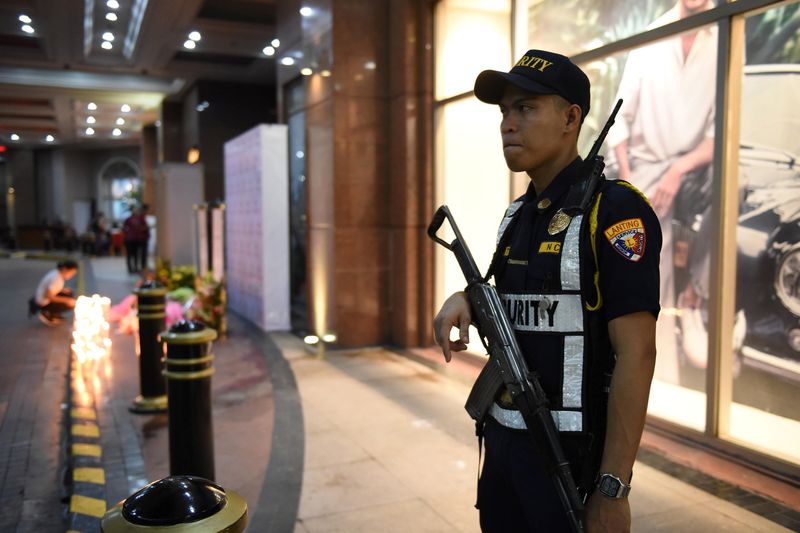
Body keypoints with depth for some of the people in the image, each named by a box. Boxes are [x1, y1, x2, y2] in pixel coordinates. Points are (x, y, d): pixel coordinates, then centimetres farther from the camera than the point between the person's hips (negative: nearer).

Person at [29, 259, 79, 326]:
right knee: (70, 304, -12)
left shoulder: (57, 272, -1)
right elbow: (48, 296, -27)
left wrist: (63, 290, 1)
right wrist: (66, 300, -22)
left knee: (69, 293, 12)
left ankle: (55, 314, 14)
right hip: (43, 303, -9)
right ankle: (47, 314, -1)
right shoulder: (57, 279, -28)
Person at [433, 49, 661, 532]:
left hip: (573, 454, -7)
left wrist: (613, 490, -20)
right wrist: (466, 301, -2)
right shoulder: (518, 214, 8)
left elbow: (637, 354, -19)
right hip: (504, 439, 8)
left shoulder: (614, 210, -15)